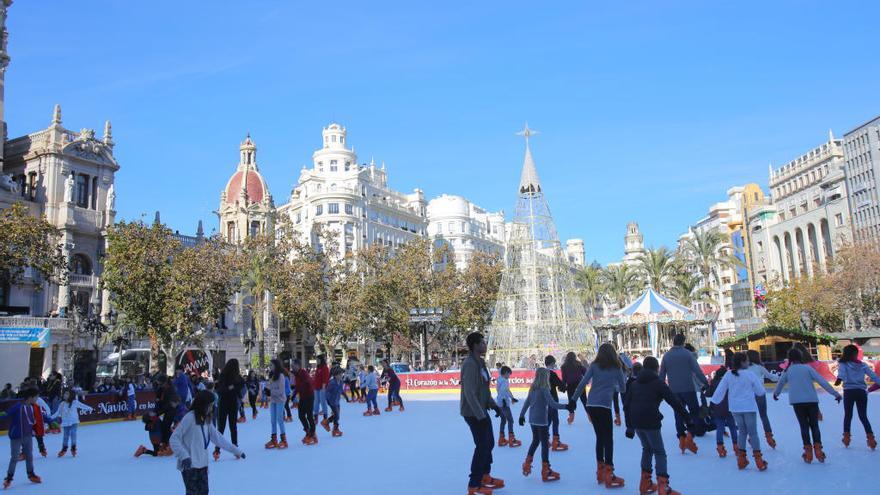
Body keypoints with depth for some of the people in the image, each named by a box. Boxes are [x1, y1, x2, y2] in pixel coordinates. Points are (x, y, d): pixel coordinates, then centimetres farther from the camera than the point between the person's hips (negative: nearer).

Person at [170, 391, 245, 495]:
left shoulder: (206, 419, 7)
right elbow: (174, 439, -16)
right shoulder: (189, 418, -15)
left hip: (202, 465, 7)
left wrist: (235, 450, 15)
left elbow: (217, 437, 14)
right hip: (189, 466, -7)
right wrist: (184, 456, -27)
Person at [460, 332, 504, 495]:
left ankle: (485, 476, 36)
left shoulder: (480, 362, 10)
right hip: (473, 412, -10)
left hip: (481, 410, 10)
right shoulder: (470, 364, -22)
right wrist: (481, 415, -26)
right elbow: (469, 392, -26)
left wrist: (493, 405, 14)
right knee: (482, 446, -4)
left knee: (488, 443, 20)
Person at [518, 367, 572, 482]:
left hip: (533, 420, 7)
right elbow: (552, 404, -23)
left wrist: (522, 415, 19)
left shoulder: (533, 388, 6)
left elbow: (526, 403, 11)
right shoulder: (544, 389, -16)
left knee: (535, 441, 22)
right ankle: (545, 471, 5)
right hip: (541, 420, -7)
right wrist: (567, 406, -25)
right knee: (545, 443, 2)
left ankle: (527, 465, 28)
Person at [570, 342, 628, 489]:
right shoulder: (616, 367, 7)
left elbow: (583, 383, 0)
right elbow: (623, 388, 16)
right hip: (604, 405, -3)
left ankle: (600, 470, 23)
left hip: (591, 405, 3)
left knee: (600, 437, 17)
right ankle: (608, 474, -4)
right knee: (608, 438, 2)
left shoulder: (594, 365, 8)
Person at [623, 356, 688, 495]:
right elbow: (673, 400, -6)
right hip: (651, 422, -6)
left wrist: (629, 425, 20)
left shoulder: (634, 383, 15)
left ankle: (645, 483, 23)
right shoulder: (658, 382, -1)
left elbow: (626, 405, 15)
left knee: (647, 448, 23)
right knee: (659, 452, 2)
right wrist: (686, 415, 4)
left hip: (636, 422, 6)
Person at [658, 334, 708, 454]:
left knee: (679, 414, 11)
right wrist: (706, 383, -5)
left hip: (674, 391, 4)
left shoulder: (666, 355, 6)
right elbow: (697, 371, -10)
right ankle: (690, 437, -9)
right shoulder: (688, 354, -5)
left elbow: (661, 375, 10)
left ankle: (682, 439, 8)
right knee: (695, 412, 6)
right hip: (688, 389, -4)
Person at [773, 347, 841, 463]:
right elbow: (822, 381, -6)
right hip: (812, 400, -1)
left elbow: (780, 383, 21)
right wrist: (835, 393, -2)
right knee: (814, 425, 10)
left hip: (797, 402, 1)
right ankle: (818, 450, 3)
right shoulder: (807, 368, -1)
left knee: (804, 426, 7)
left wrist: (776, 394, 40)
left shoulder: (788, 370, 7)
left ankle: (808, 451, 2)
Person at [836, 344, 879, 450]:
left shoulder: (844, 364, 1)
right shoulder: (862, 365, 10)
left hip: (849, 392, -2)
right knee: (863, 416, 9)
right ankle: (870, 438, -3)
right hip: (861, 392, 2)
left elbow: (841, 372, -21)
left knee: (848, 415, 14)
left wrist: (839, 378, -39)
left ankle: (846, 436, 11)